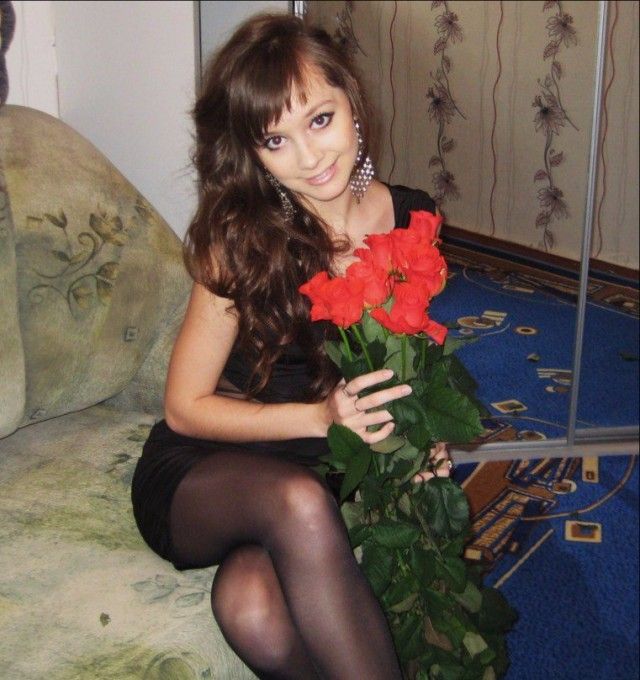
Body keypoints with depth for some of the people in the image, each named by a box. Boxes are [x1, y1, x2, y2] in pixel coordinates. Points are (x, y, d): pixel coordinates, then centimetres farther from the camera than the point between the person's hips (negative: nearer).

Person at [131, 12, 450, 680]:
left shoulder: (412, 218, -4)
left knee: (256, 612, -33)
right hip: (202, 470, -1)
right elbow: (185, 407, -9)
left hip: (333, 472, 2)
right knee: (299, 501, -38)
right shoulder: (243, 241, -15)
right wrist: (320, 417, -22)